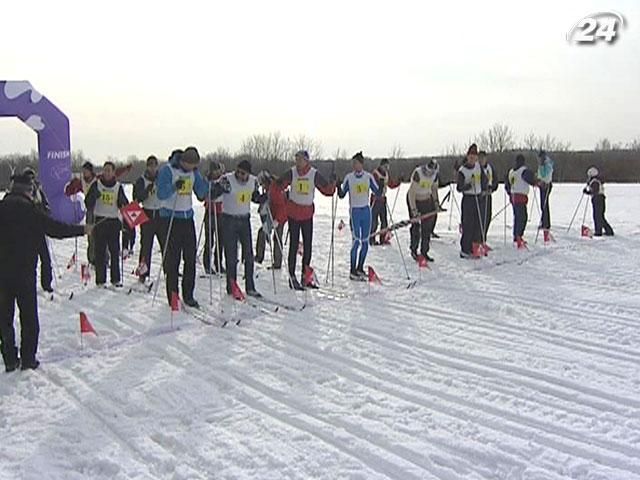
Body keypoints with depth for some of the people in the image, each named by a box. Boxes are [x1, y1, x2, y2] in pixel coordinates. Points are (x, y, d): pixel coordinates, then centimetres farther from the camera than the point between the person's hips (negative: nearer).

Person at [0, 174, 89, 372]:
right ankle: (28, 357, 7)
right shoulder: (29, 209, -8)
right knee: (29, 315, 7)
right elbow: (53, 228, -10)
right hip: (24, 268, -4)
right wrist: (82, 230, -1)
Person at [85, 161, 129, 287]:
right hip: (99, 220, -1)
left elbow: (124, 205, 10)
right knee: (100, 251, -2)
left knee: (115, 251, 2)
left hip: (114, 221, 1)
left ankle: (116, 279, 9)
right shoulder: (96, 185, 5)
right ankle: (100, 280, 3)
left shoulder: (118, 187, 9)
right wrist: (93, 196, -20)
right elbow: (88, 203, 1)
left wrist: (123, 202, -13)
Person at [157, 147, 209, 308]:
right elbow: (161, 194, -17)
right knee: (173, 258, -3)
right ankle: (172, 296, 5)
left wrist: (209, 182, -6)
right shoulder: (167, 170, -9)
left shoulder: (193, 172, 9)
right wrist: (174, 186, -33)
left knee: (191, 258, 5)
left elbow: (201, 193, 11)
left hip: (187, 218, 6)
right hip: (171, 218, -6)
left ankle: (188, 295, 14)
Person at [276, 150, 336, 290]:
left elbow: (327, 190, 0)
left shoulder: (315, 174, -2)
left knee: (308, 245, 7)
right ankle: (292, 277, 2)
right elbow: (279, 186, -5)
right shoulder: (291, 173, -5)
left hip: (308, 213, 2)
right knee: (294, 245, -2)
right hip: (293, 213, -2)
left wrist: (332, 183, -16)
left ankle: (306, 276, 19)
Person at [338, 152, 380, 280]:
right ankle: (352, 271, -1)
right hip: (355, 212, -3)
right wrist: (338, 187, -19)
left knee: (365, 242, 7)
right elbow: (342, 195, -1)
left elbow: (377, 192, 3)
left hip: (366, 211, 3)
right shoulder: (349, 177, -3)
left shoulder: (368, 177, 2)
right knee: (356, 241, -8)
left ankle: (360, 268, 22)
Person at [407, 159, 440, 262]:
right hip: (414, 200, -5)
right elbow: (411, 192, -27)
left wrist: (436, 201, 2)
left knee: (427, 227, 3)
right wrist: (414, 209, -29)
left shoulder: (435, 174, -9)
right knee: (415, 226, -5)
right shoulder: (417, 173, -27)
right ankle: (414, 250, 11)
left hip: (427, 200, 5)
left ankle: (424, 251, 12)